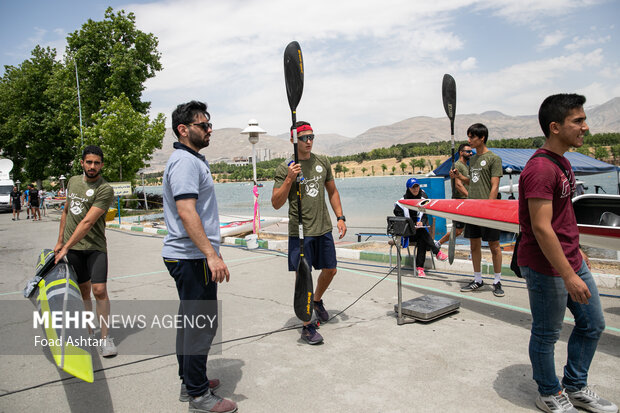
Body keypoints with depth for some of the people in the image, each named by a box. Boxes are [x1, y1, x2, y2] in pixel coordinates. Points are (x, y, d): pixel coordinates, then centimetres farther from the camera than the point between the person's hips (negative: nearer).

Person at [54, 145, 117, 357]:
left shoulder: (105, 189, -12)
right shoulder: (73, 181, 9)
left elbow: (88, 222, -17)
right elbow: (66, 211, 20)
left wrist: (66, 247, -18)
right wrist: (60, 241, 20)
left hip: (95, 246, -5)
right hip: (71, 247, 5)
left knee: (99, 290, -9)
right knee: (83, 291, 9)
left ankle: (105, 337, 1)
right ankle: (88, 334, 20)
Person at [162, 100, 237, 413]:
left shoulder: (191, 160, 19)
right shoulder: (185, 162, -15)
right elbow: (186, 212, -25)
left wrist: (210, 251, 25)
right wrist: (211, 254, -29)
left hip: (186, 257, 11)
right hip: (192, 258, -11)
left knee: (189, 320, 17)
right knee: (201, 325, -3)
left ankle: (190, 383, 31)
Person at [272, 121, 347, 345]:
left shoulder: (323, 162, 7)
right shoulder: (285, 168, -6)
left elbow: (332, 191, 17)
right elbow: (276, 203, -9)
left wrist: (340, 217, 9)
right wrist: (289, 179, -21)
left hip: (324, 228, 5)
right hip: (300, 231, -5)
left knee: (330, 270, 15)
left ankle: (317, 301, 45)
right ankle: (307, 326, 12)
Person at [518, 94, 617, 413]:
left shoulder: (561, 161, 11)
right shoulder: (540, 168, -23)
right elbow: (541, 228, -26)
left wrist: (577, 251, 22)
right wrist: (569, 276, -24)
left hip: (572, 262, 10)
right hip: (546, 268, -10)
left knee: (592, 325, 21)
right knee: (546, 335, 9)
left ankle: (575, 387, 39)